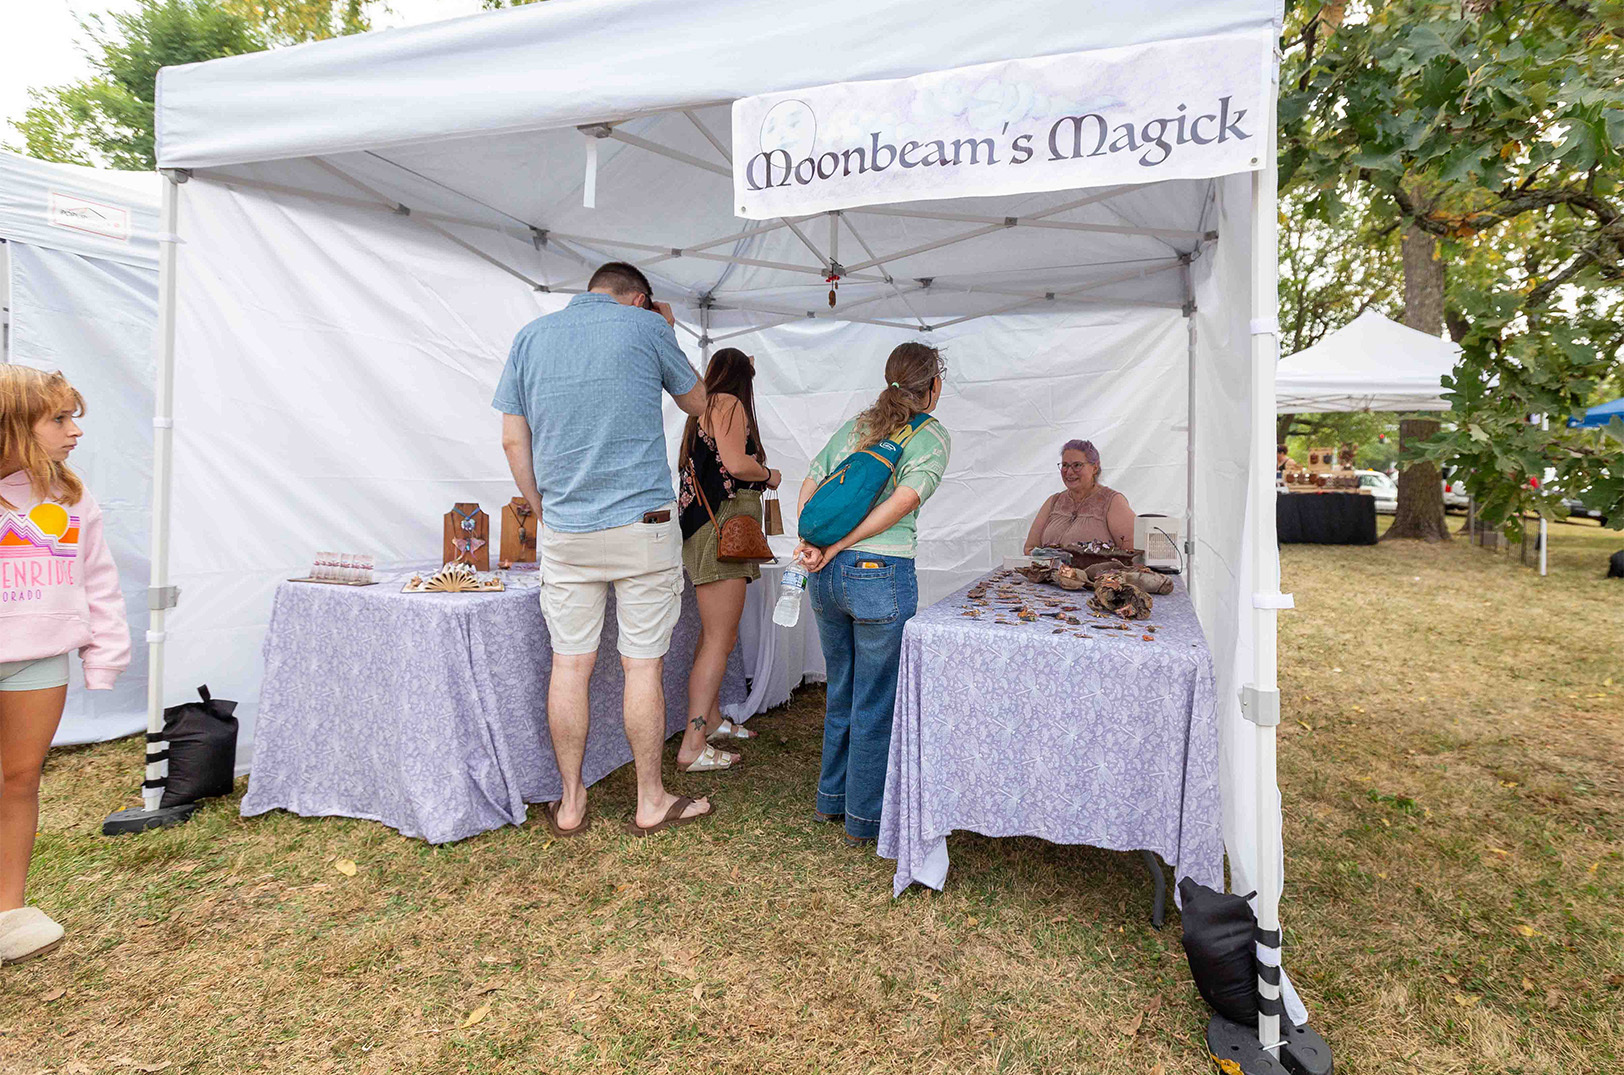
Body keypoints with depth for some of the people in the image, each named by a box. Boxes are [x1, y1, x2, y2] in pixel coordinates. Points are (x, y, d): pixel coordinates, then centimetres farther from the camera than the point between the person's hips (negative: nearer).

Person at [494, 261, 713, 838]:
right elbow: (695, 402, 15)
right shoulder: (645, 326, 1)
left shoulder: (531, 335, 10)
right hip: (643, 525, -3)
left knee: (570, 664, 8)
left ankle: (570, 804, 19)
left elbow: (513, 439, 8)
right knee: (643, 665, 4)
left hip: (564, 531, 3)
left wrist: (542, 510, 16)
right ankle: (650, 802, 17)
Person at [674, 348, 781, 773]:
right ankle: (693, 746, -8)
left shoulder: (703, 407, 22)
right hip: (722, 527, -10)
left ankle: (711, 719, 30)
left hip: (706, 527, 10)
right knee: (720, 640, -9)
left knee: (715, 634, 18)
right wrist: (770, 475, 0)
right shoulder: (729, 403, -6)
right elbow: (737, 464, -18)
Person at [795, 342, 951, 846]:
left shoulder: (854, 426, 15)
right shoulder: (933, 436, -1)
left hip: (828, 577, 6)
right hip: (880, 575, -6)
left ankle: (831, 798, 36)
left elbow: (810, 486, 7)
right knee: (876, 705, 9)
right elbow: (903, 501, -15)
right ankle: (864, 819, 22)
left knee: (841, 694, 22)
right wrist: (838, 546, -12)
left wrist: (810, 544, -2)